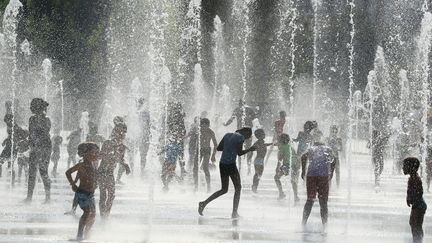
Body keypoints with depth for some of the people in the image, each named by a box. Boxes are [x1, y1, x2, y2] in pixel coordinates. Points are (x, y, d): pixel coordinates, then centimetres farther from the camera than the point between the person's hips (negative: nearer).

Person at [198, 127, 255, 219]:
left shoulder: (227, 135, 14)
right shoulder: (240, 137, -7)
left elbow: (218, 148, 14)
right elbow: (239, 153, -11)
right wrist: (250, 149, 3)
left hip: (222, 165, 7)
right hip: (231, 165, -7)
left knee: (224, 190, 16)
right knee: (238, 188, 9)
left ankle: (204, 203, 3)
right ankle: (234, 212, 5)